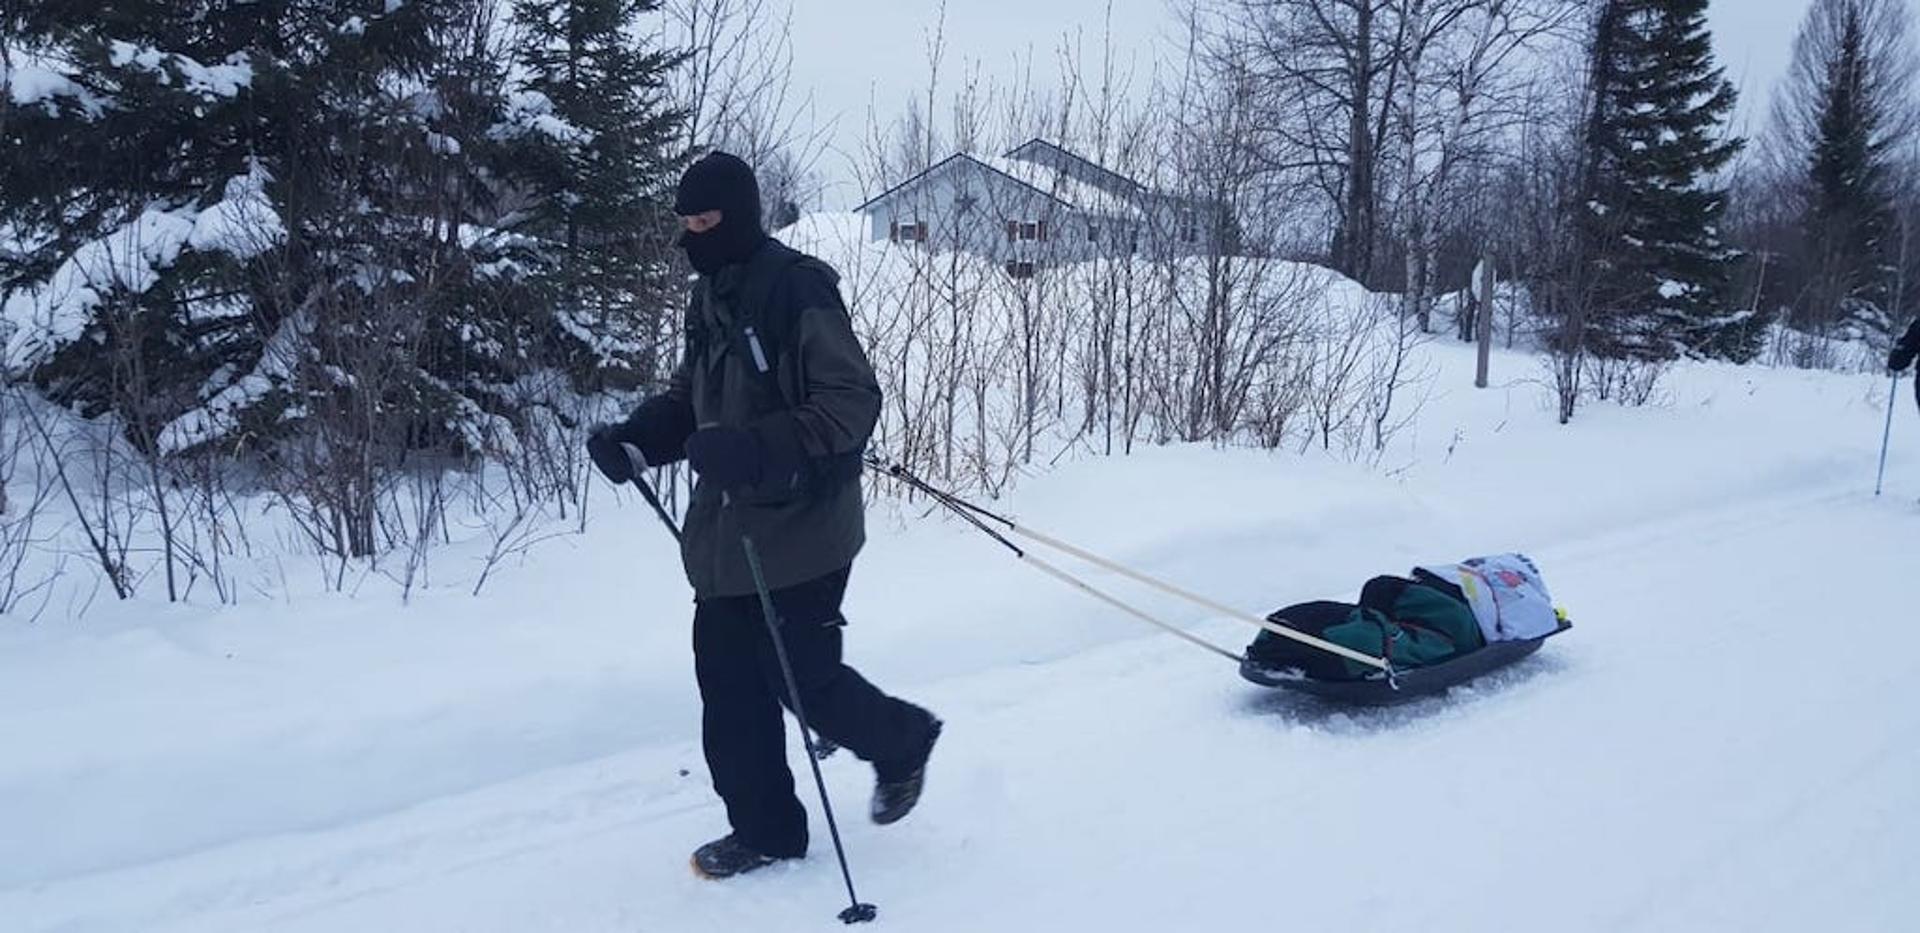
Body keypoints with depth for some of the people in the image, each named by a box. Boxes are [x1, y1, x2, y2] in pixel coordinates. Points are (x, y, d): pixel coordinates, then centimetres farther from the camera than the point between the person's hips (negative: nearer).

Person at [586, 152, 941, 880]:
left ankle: (902, 743, 31)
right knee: (728, 686, 9)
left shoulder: (798, 289, -16)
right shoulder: (711, 297, 10)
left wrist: (757, 448, -32)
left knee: (803, 679, 2)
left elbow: (853, 402, -21)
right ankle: (765, 829, 23)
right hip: (725, 533, 8)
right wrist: (635, 442, 0)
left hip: (800, 533, -8)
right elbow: (689, 401, 19)